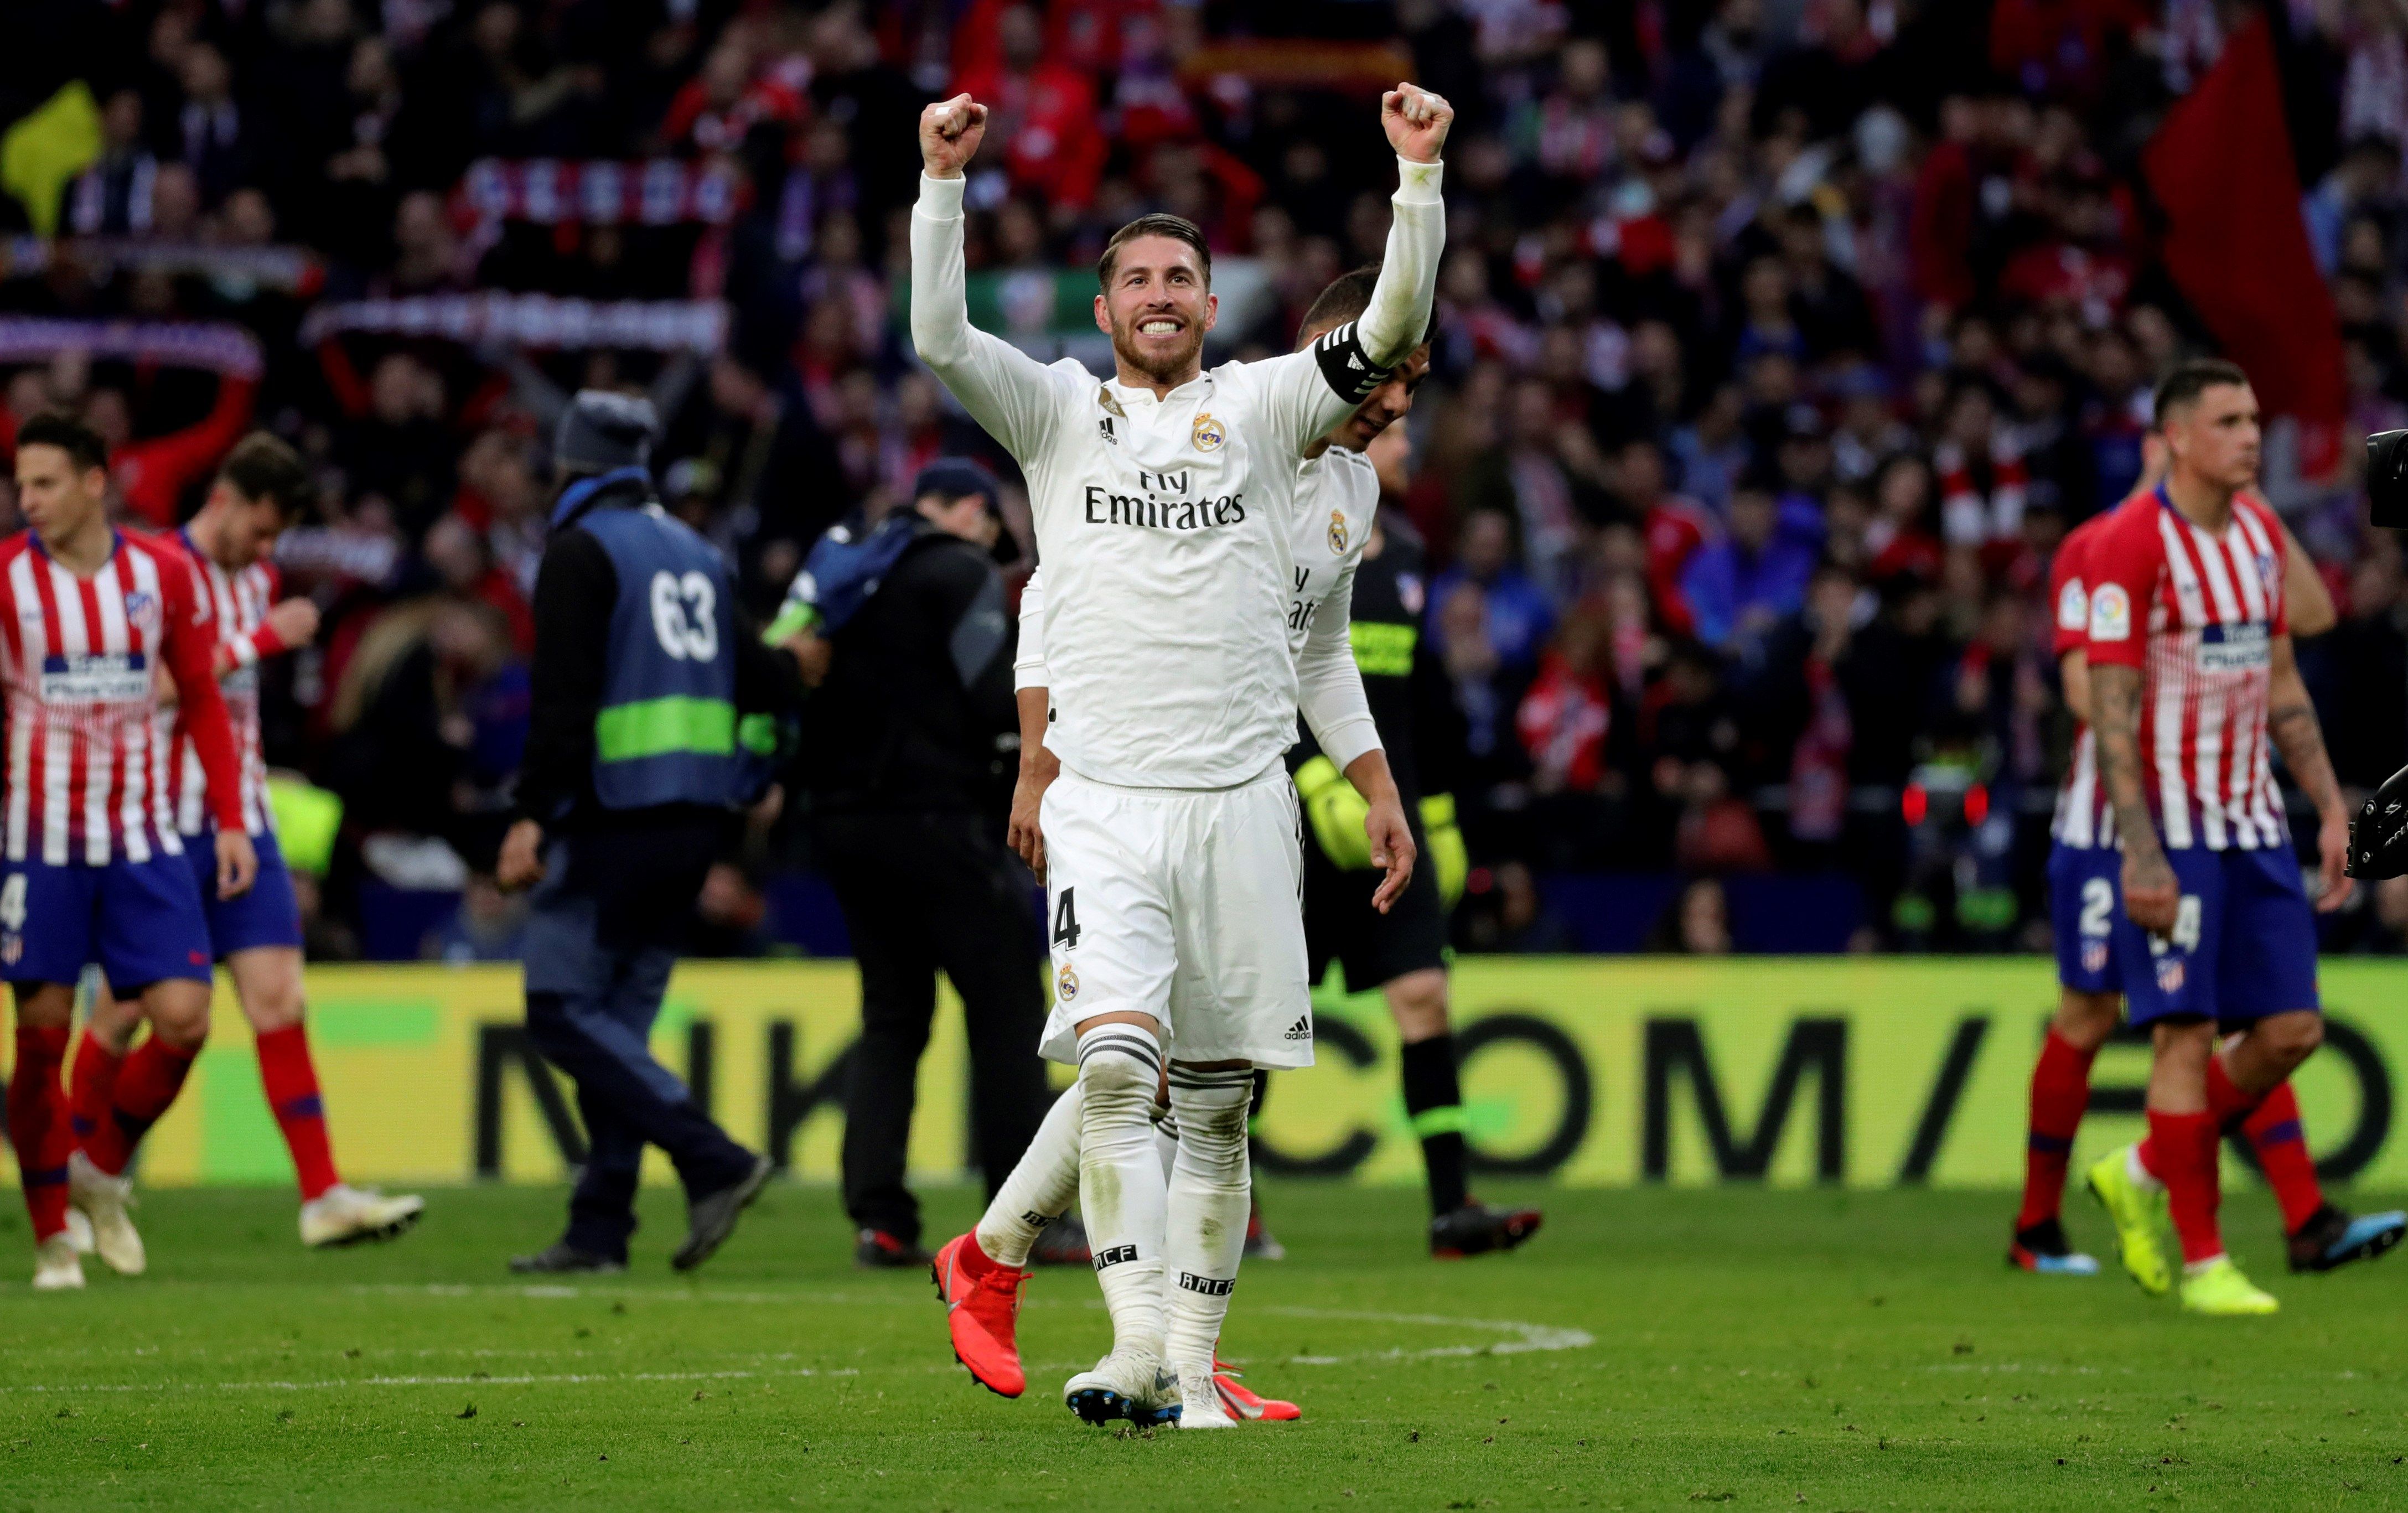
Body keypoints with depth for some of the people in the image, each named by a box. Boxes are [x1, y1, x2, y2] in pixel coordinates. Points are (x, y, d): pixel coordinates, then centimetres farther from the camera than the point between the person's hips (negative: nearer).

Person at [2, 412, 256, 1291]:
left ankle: (102, 1171, 17)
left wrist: (229, 820, 6)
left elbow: (202, 700, 12)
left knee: (184, 1019, -8)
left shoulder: (162, 574, 3)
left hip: (142, 839, 2)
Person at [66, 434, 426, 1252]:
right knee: (127, 1008, 2)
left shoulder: (257, 578, 13)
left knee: (279, 1001, -4)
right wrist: (264, 639, -21)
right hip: (162, 825, -6)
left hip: (243, 823, 6)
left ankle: (324, 1197, -10)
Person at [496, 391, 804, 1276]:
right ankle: (600, 1229, 5)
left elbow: (563, 699, -15)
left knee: (564, 1012, -7)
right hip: (695, 822, 8)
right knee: (620, 1019, 10)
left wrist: (533, 816, -16)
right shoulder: (700, 556, 17)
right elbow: (760, 681, 14)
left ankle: (713, 1162, -20)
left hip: (614, 813, -8)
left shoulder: (581, 550, -5)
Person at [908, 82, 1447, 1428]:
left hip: (1242, 799, 1)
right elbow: (940, 337, -7)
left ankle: (1193, 1370, 9)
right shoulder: (1059, 411, 8)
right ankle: (1135, 1343, -21)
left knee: (1217, 1107, 4)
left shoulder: (1261, 408, 10)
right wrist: (944, 182, -18)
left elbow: (1394, 329, -2)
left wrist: (1421, 177, -12)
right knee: (1115, 1067, -18)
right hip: (1105, 801, -1)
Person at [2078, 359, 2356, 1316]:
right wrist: (2141, 851, -20)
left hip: (2253, 822, 7)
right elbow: (2110, 709, -14)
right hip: (2171, 824, -7)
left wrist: (2331, 809, 13)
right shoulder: (2131, 545, -12)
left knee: (2291, 1029, 2)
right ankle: (2201, 1261, 0)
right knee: (2187, 1032, -7)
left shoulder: (2259, 532, 11)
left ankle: (2144, 1173, 22)